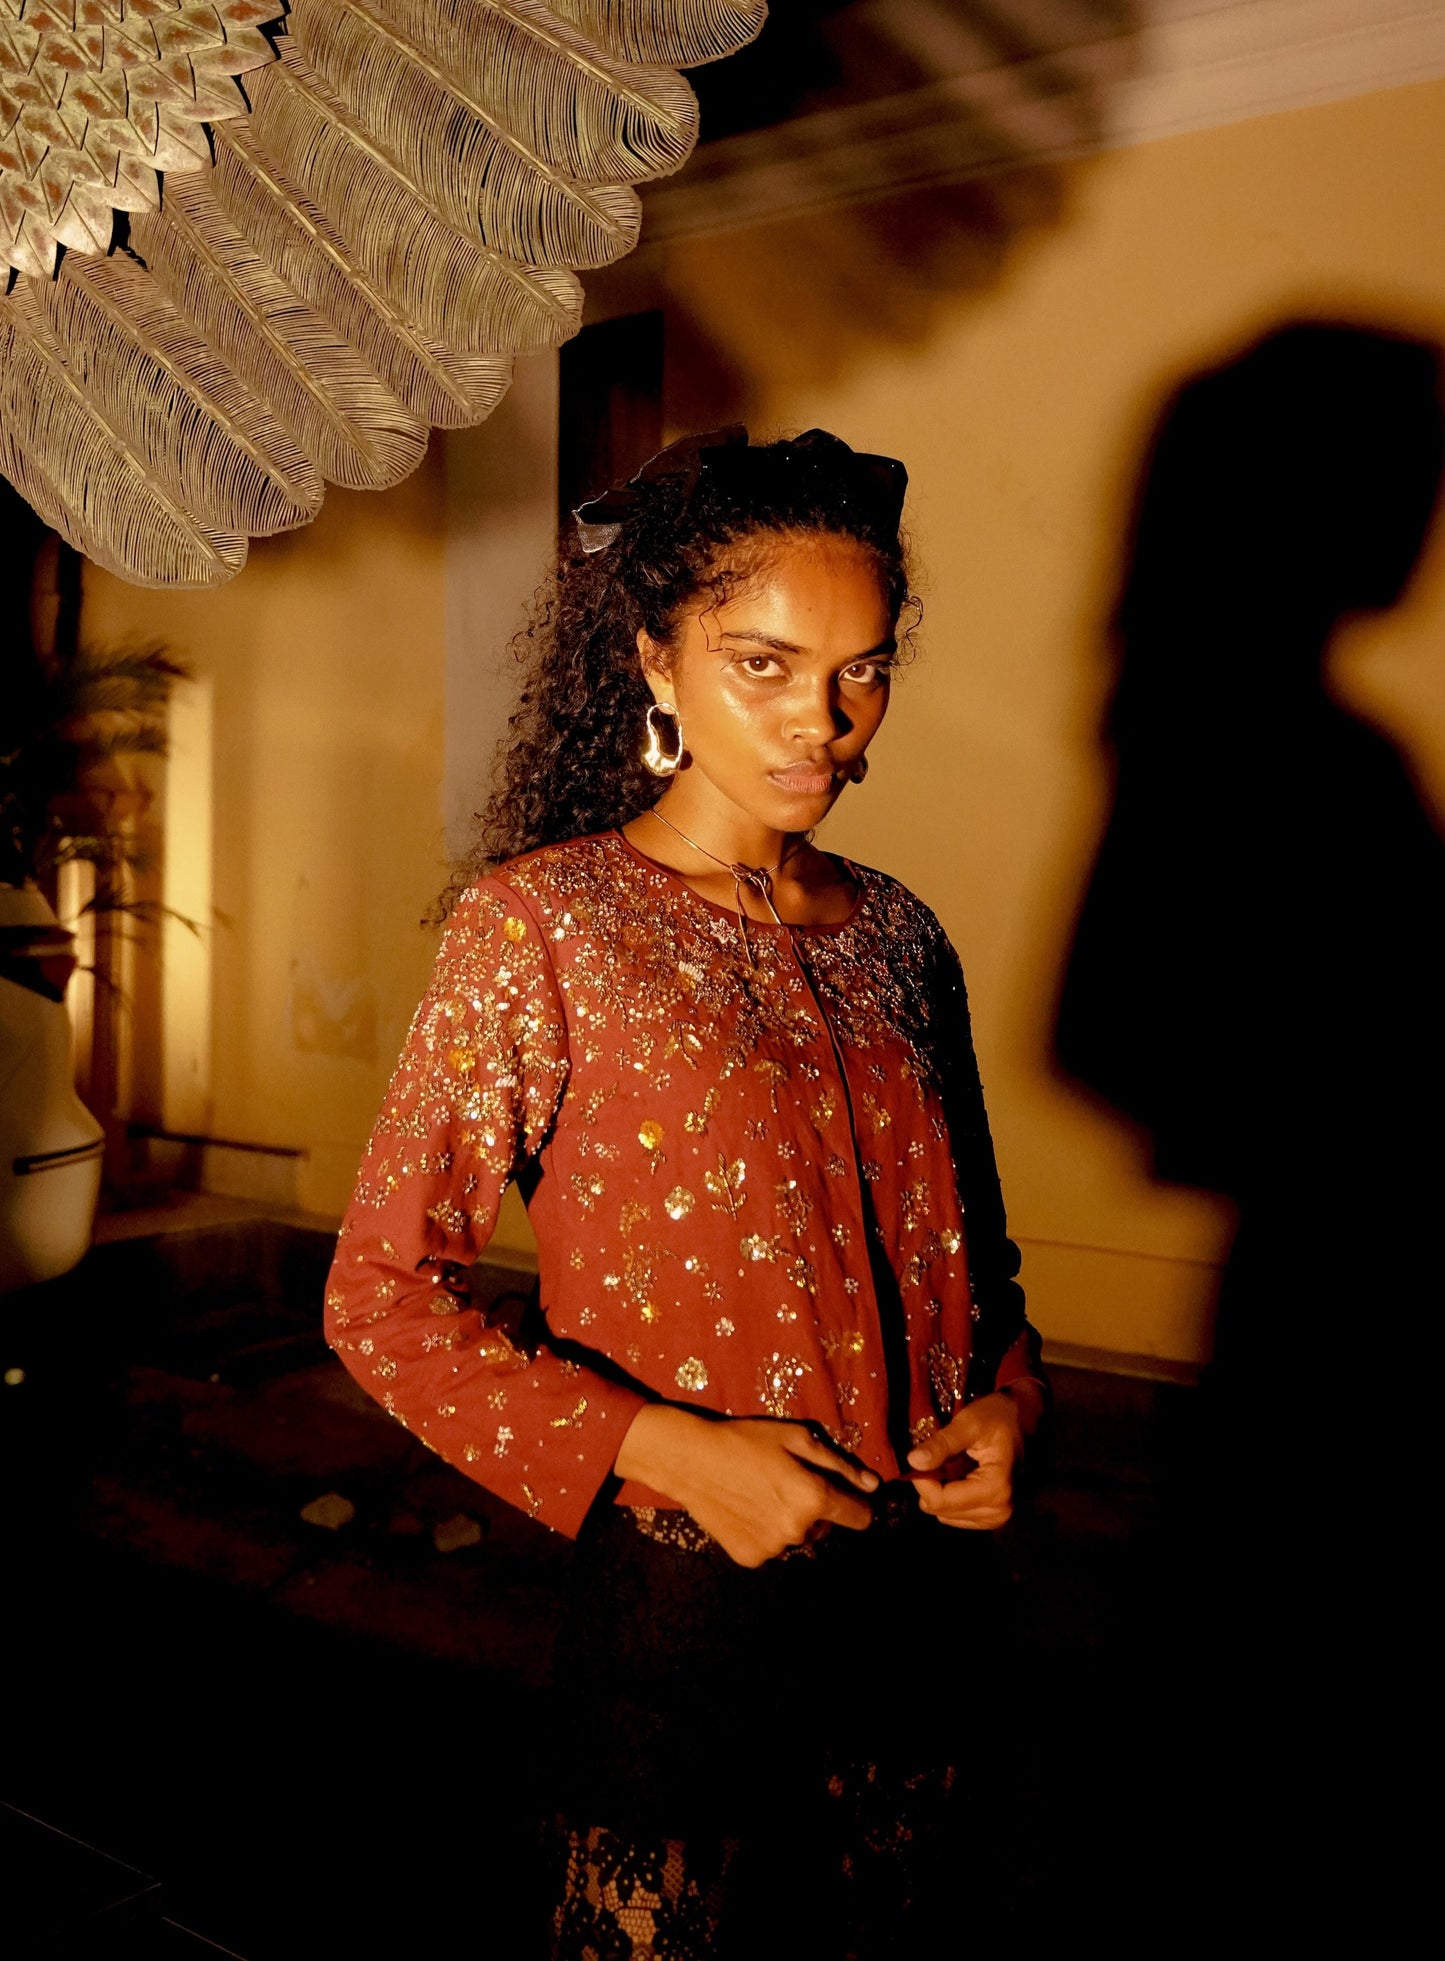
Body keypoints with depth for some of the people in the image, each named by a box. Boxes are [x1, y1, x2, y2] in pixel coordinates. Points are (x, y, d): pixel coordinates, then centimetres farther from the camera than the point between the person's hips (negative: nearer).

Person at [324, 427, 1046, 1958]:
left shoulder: (896, 937, 5)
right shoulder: (539, 923, -11)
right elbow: (380, 1298, -11)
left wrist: (1007, 1395, -4)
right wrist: (662, 1446, -19)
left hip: (933, 1601, 5)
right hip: (688, 1603, -4)